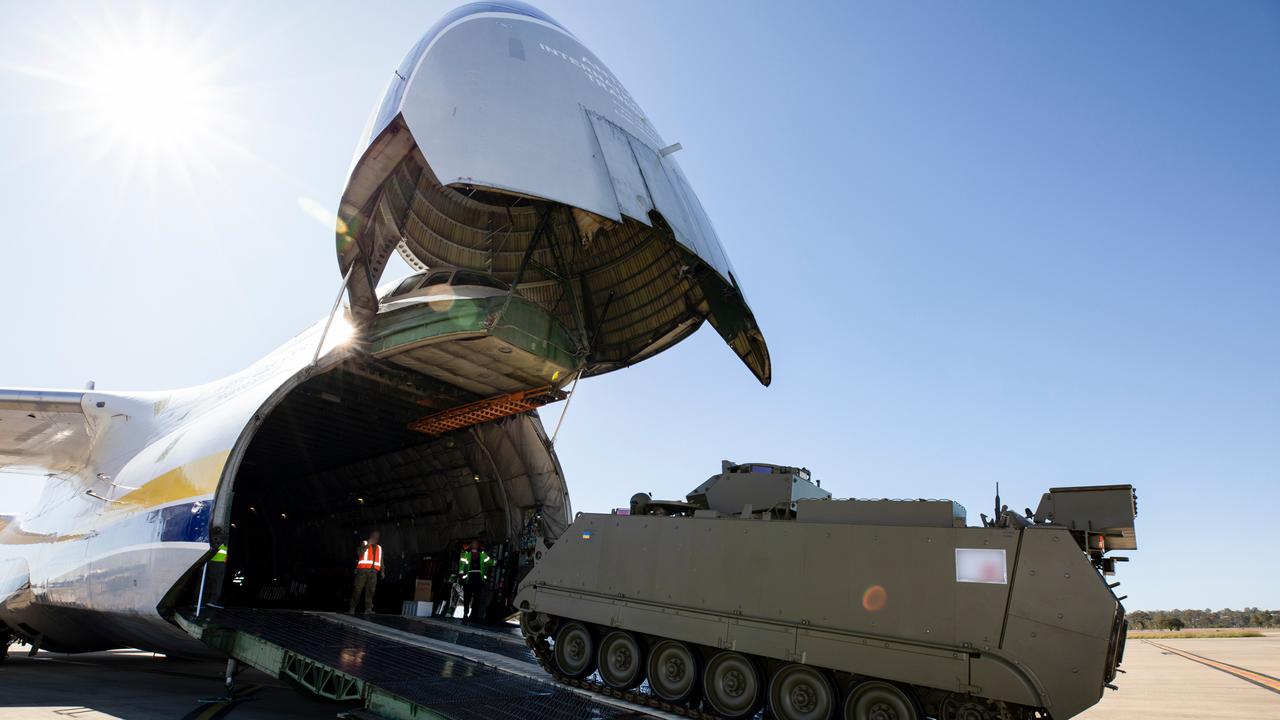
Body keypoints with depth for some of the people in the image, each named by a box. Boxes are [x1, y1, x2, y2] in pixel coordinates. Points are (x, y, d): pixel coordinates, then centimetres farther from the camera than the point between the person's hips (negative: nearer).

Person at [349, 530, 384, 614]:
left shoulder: (379, 548, 22)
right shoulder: (364, 543, 10)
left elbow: (381, 561, 16)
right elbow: (359, 553, -9)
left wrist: (382, 571, 4)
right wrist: (368, 545, -16)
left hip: (373, 572, 3)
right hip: (363, 570, -3)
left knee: (370, 590, -4)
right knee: (357, 589, -6)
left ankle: (368, 609, -6)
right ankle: (352, 608, 1)